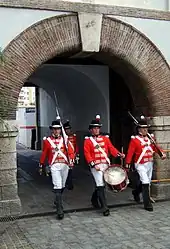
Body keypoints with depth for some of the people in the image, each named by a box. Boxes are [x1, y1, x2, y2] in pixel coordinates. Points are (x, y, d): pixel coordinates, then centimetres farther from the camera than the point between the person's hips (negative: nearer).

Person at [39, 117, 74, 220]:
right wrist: (41, 165, 17)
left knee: (62, 186, 17)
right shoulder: (47, 141, 4)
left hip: (65, 165, 3)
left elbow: (71, 152, 1)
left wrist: (71, 160, -18)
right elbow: (44, 154, 12)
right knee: (57, 187, -11)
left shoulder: (65, 140, 7)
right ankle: (60, 210, -11)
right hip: (54, 166, -3)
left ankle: (58, 201, 43)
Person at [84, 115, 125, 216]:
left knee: (100, 184, 16)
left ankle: (94, 199, 41)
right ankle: (104, 208, -7)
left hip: (106, 165, 5)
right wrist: (93, 164, -18)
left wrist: (118, 154, -14)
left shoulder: (105, 138, 13)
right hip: (96, 166, -4)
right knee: (100, 185, -9)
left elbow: (111, 148, 5)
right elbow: (87, 153, -7)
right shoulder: (88, 140, 1)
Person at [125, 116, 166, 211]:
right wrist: (128, 164, -19)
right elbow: (130, 152, -13)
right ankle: (147, 204, -3)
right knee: (146, 183, -12)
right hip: (141, 165, -6)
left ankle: (136, 192, 46)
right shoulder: (134, 140, -10)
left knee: (147, 182, 19)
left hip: (150, 164, 6)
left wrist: (162, 153, -12)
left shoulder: (150, 137, 7)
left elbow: (156, 147, 6)